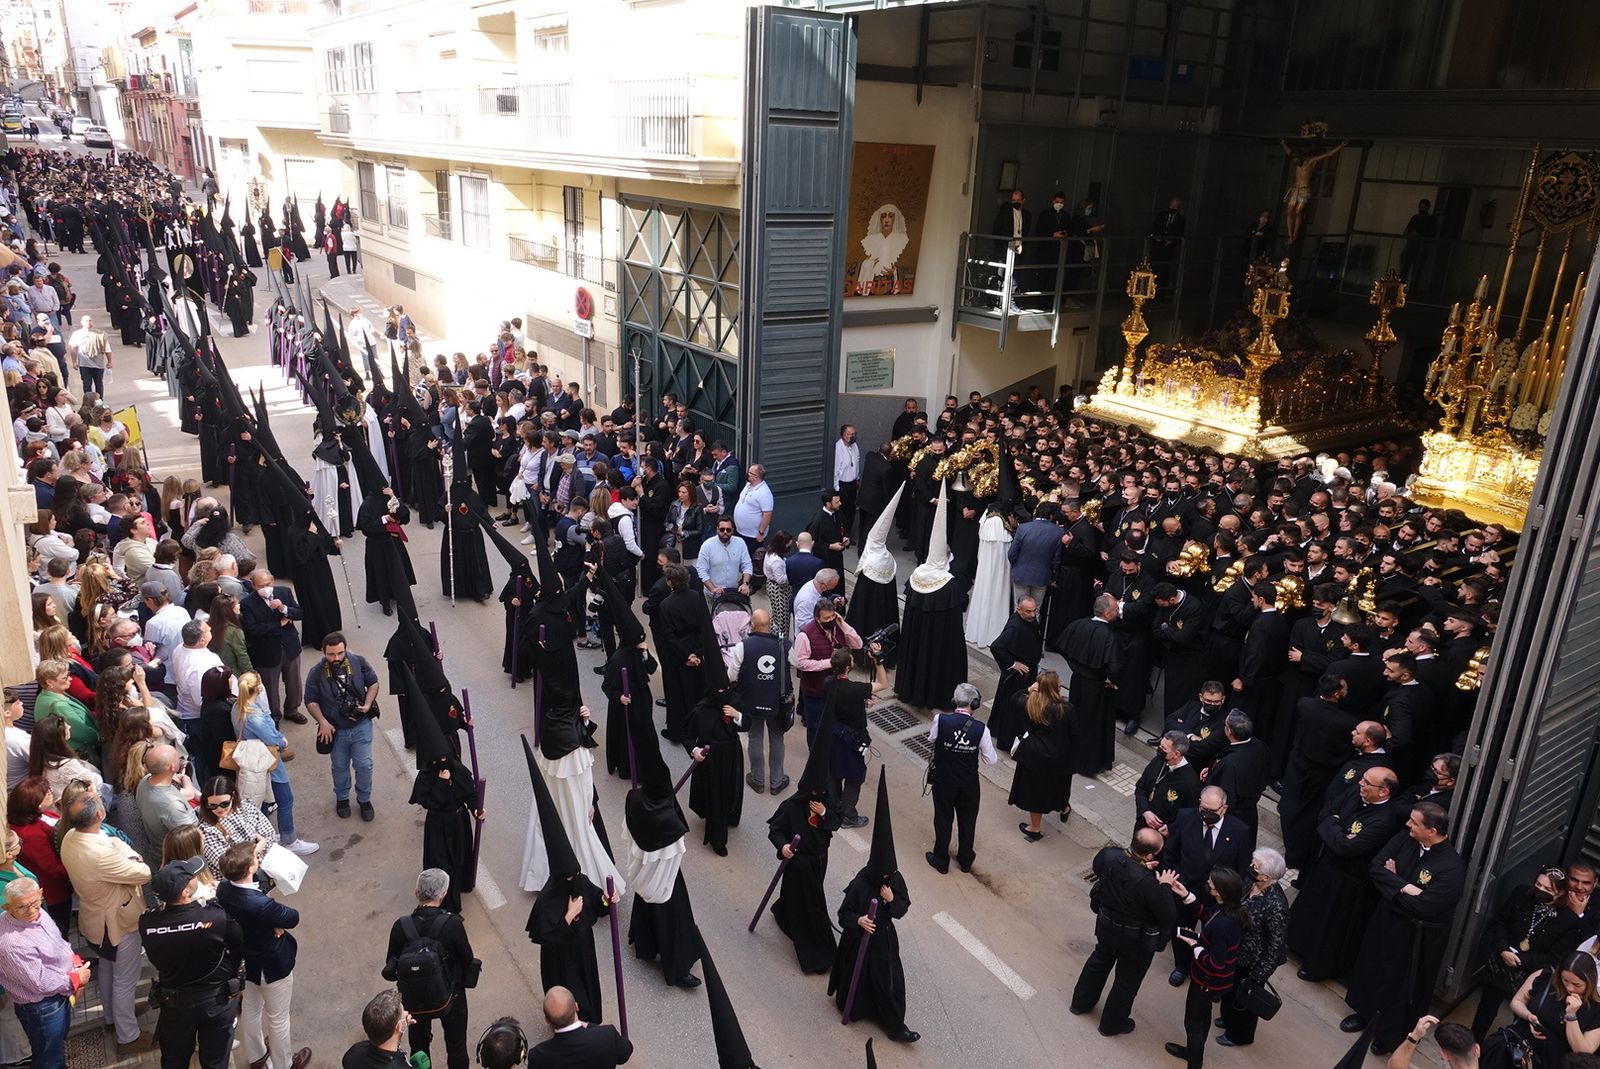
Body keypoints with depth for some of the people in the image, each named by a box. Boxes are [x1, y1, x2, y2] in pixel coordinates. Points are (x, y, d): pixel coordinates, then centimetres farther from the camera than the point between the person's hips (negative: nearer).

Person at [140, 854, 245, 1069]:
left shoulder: (146, 923, -24)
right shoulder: (219, 918, -31)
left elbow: (155, 959, -4)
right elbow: (240, 949, -13)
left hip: (174, 1002, 2)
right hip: (218, 1000, -2)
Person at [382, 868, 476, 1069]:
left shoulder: (401, 926, -21)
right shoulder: (453, 924, -28)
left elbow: (390, 967, -9)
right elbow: (468, 960, -15)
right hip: (450, 997, -2)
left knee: (419, 1048, 27)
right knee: (456, 1045, 24)